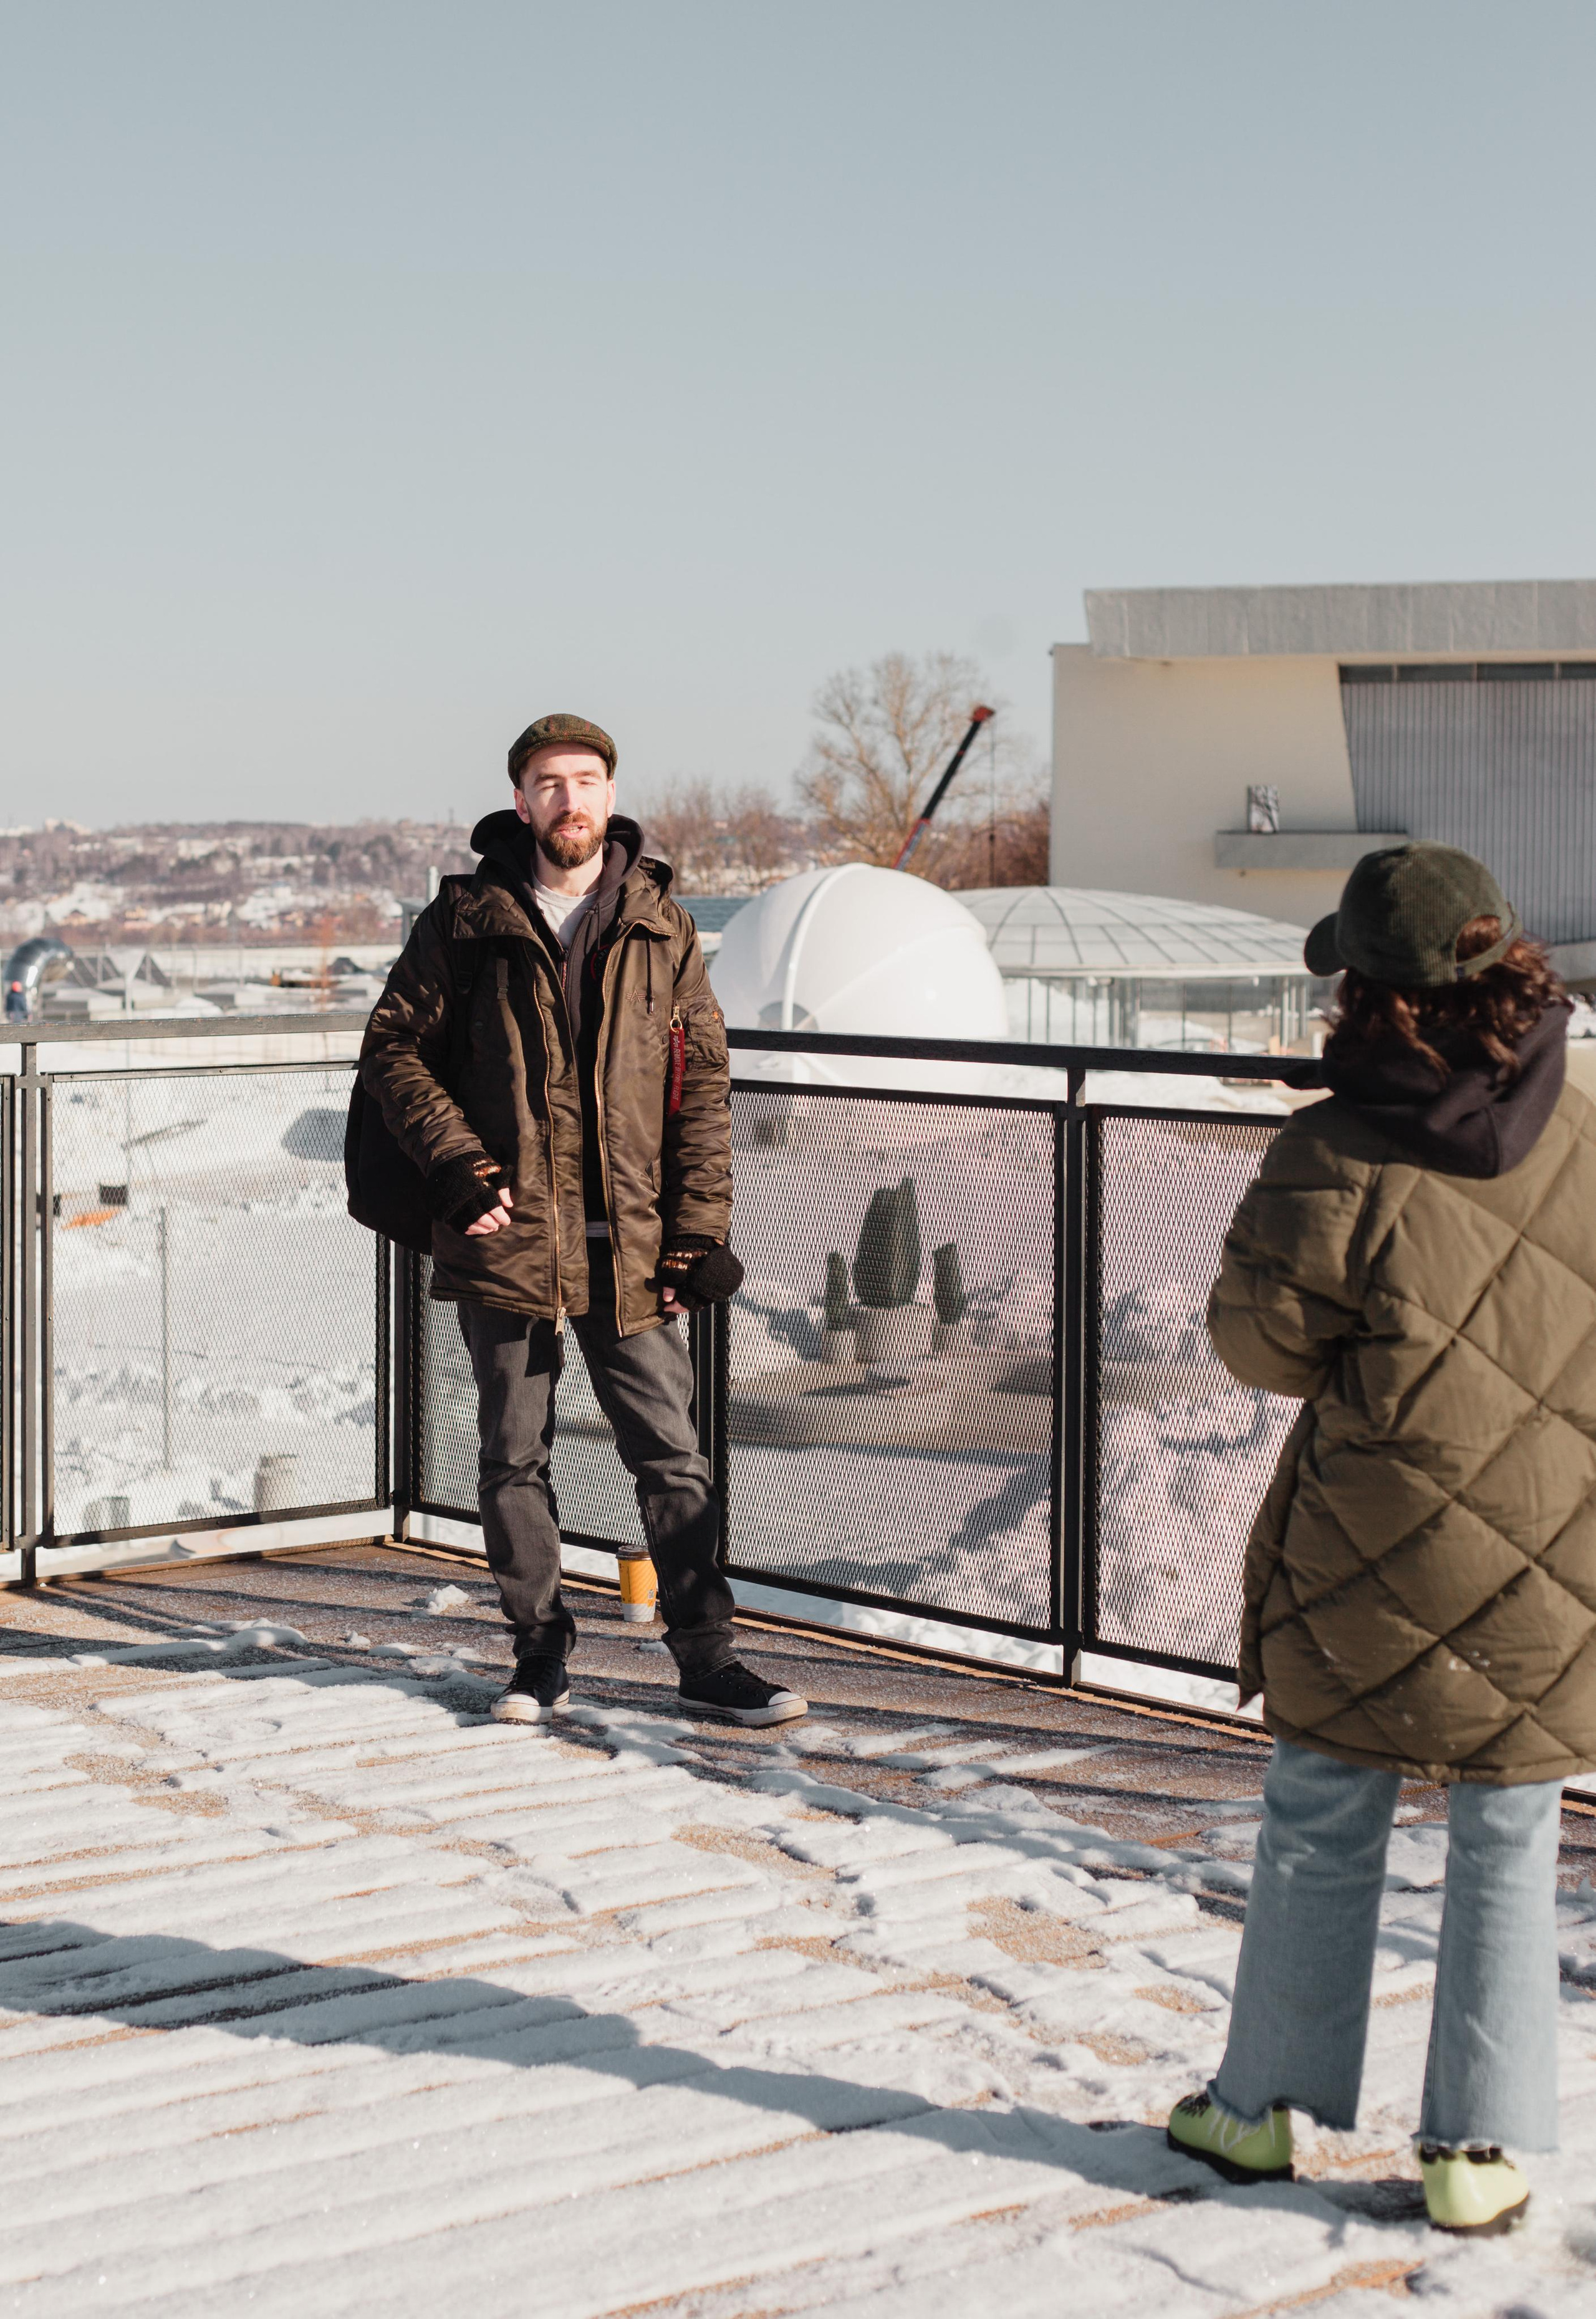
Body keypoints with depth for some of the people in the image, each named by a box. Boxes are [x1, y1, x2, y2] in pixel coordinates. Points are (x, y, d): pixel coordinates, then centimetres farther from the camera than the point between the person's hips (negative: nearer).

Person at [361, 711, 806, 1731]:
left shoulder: (659, 927, 5)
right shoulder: (467, 921, 2)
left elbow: (704, 1081, 6)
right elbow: (395, 1048, 4)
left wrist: (699, 1226, -1)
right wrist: (459, 1165, -9)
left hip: (629, 1243, 0)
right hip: (506, 1231, 0)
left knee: (672, 1454, 1)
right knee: (515, 1456, 8)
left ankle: (708, 1656, 9)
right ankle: (542, 1653, 20)